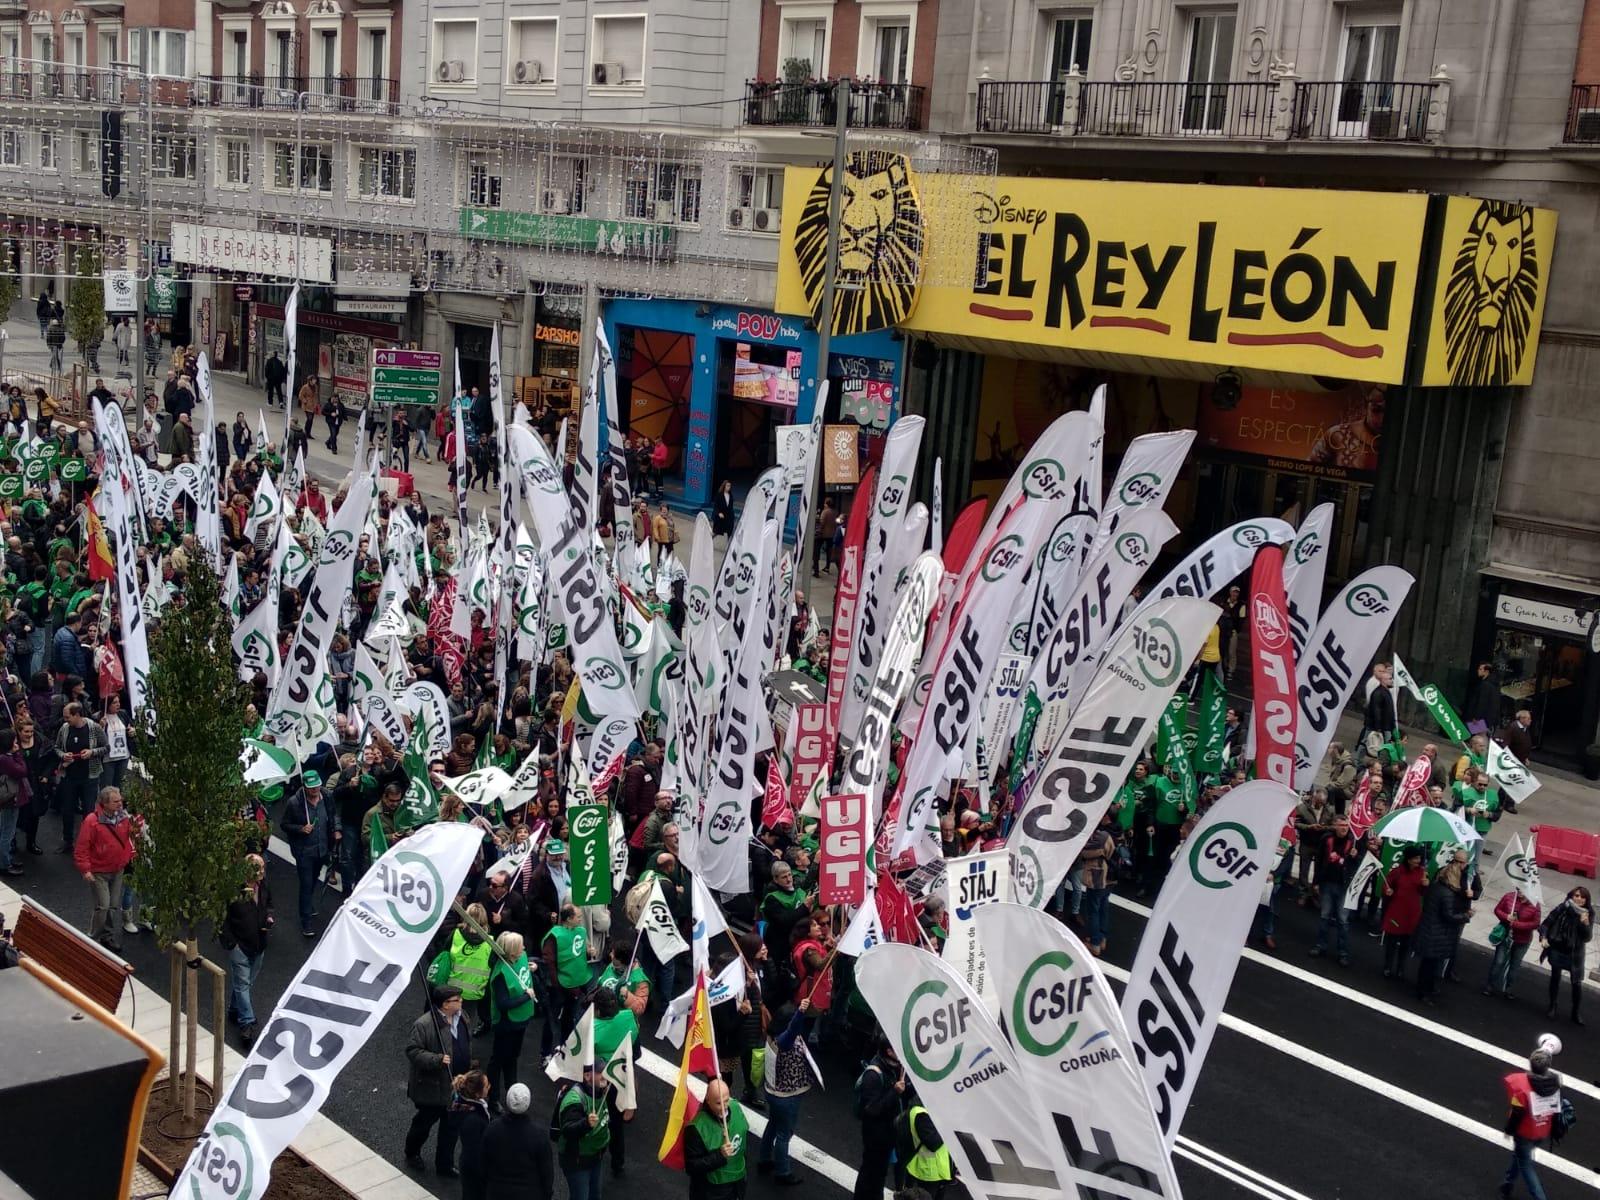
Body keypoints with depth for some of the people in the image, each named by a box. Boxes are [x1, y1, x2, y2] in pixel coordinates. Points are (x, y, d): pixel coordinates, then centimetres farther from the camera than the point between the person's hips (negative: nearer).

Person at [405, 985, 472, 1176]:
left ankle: (445, 1164, 30)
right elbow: (412, 1051, -23)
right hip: (432, 1086, -6)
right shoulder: (424, 1025, -25)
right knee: (425, 1121, 15)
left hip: (457, 1084, 6)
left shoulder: (461, 1018, 0)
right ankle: (412, 1153, 42)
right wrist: (437, 1060, -33)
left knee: (451, 1125, 15)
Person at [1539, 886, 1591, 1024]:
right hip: (1557, 950, 1)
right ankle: (1552, 1006, 33)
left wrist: (1585, 924, -29)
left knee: (1577, 983, 1)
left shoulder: (1588, 915, -11)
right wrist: (1543, 937, -17)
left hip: (1575, 954, -1)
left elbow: (1587, 938, -13)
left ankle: (1575, 1013, 17)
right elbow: (1546, 923, -2)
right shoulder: (1562, 909, -11)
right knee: (1555, 977, 16)